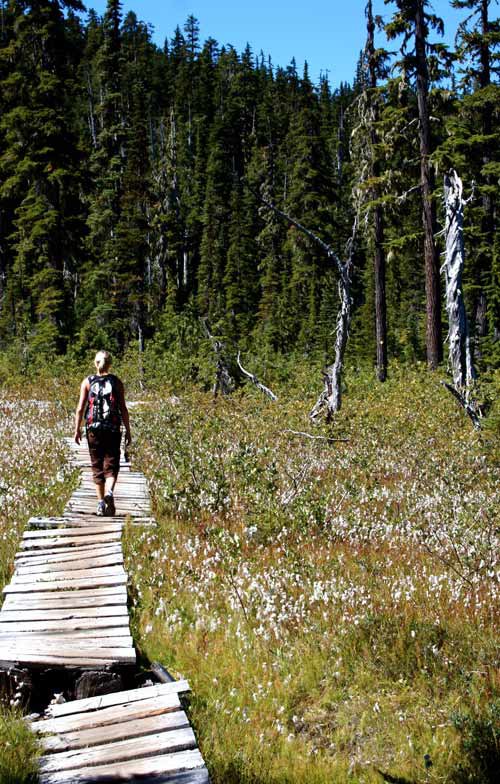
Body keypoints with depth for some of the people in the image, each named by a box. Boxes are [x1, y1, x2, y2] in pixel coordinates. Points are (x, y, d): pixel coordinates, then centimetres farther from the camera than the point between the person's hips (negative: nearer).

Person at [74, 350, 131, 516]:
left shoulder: (87, 382, 3)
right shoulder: (116, 382, 2)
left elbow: (80, 408, -1)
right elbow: (123, 409, 0)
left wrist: (77, 429, 5)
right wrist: (128, 431, 5)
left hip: (93, 428, 1)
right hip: (113, 429, -1)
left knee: (97, 467, 11)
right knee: (111, 465, 3)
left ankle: (101, 502, 11)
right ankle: (109, 492, -23)